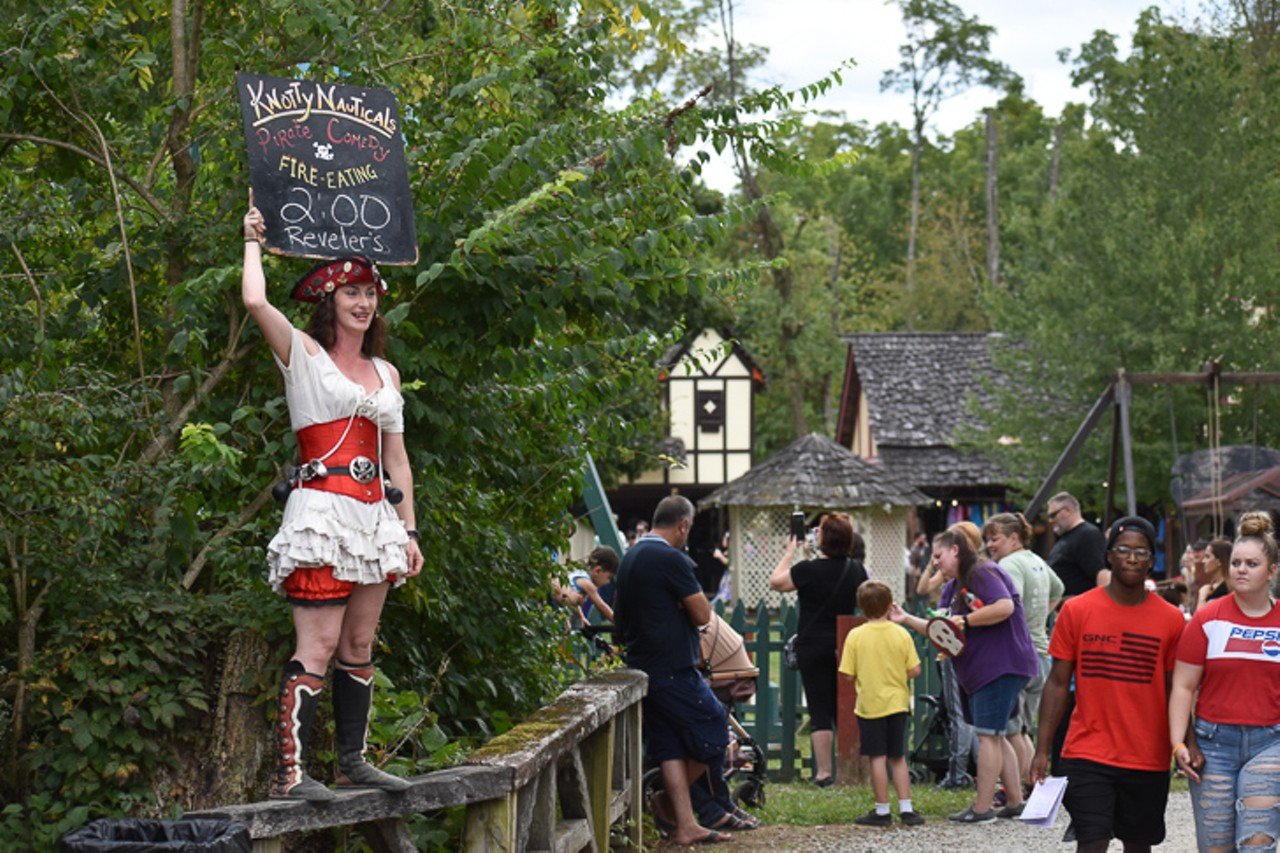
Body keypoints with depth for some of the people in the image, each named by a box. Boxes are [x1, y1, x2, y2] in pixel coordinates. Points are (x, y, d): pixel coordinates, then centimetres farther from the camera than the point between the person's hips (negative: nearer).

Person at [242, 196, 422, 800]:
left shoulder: (385, 373, 19)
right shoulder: (304, 354, 1)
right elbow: (255, 302, -16)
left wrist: (408, 530, 17)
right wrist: (254, 242, 1)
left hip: (374, 514, 7)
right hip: (322, 509, -7)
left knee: (360, 646, 9)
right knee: (318, 646, -13)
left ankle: (353, 760, 15)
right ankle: (289, 772, -15)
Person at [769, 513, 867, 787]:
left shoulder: (809, 569, -17)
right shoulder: (856, 569, 0)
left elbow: (775, 582, -4)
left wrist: (789, 552, 6)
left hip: (814, 647, -5)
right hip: (845, 647, 5)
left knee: (819, 710, -2)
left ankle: (824, 772, -4)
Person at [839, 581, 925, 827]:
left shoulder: (855, 636, -9)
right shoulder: (901, 633, -3)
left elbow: (848, 674, -8)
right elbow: (914, 670, -3)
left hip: (870, 704, -3)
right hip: (897, 703, 3)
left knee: (878, 758, 2)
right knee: (898, 758, 13)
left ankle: (882, 811, 5)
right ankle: (906, 809, 11)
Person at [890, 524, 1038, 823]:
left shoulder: (983, 573, -12)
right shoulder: (952, 588, 18)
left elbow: (1005, 606, -26)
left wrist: (965, 621, -20)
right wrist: (907, 619, 6)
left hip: (1002, 664, -10)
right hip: (978, 670, 10)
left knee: (987, 735, -9)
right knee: (994, 736, 13)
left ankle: (982, 808, -7)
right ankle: (1015, 802, 19)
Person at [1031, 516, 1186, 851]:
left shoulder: (1171, 619, 2)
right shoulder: (1076, 611, 0)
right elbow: (1057, 684, 2)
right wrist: (1042, 749, -2)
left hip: (1148, 758, 2)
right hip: (1088, 755, -2)